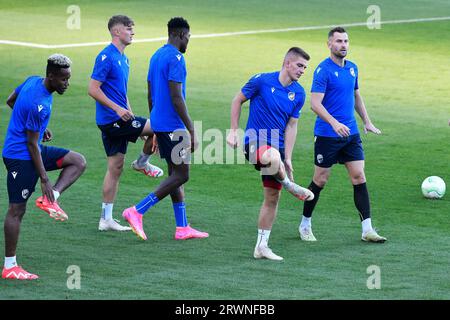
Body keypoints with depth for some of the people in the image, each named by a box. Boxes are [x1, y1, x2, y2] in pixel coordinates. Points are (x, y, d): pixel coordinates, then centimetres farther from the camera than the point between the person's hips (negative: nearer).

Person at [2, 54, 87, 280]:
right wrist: (44, 181, -20)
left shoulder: (33, 81, 1)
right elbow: (32, 144, -23)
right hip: (21, 157, -10)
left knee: (78, 161, 6)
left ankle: (50, 199, -8)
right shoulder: (39, 104, -26)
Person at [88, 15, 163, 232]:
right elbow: (93, 89, -18)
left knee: (115, 167, 9)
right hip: (112, 119, -9)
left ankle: (106, 219, 11)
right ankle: (142, 163, 11)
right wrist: (118, 108, -20)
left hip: (117, 122, 9)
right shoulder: (106, 57, -13)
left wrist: (130, 115, 20)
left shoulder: (123, 59, 17)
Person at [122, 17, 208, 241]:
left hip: (159, 123, 10)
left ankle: (182, 228, 12)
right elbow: (176, 98, -21)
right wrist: (192, 132, -19)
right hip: (173, 125, -10)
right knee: (181, 175, -6)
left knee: (175, 173, 12)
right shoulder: (176, 58, -15)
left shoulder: (156, 56, 14)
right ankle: (137, 212, -12)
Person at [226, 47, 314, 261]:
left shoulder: (299, 93, 3)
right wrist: (233, 131, -2)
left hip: (277, 146, 6)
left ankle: (261, 246, 16)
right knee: (273, 158, -41)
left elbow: (291, 126, 6)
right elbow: (238, 101, 3)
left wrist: (288, 159, 0)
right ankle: (291, 187, -12)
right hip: (255, 141, -6)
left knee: (272, 198, 5)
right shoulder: (262, 81, -10)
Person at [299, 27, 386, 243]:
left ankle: (367, 229, -3)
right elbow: (315, 103, -20)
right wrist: (334, 123, -31)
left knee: (359, 177, -2)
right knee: (320, 180, 3)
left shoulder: (352, 68, 10)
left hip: (351, 134, 6)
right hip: (327, 135, -6)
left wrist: (367, 121, 17)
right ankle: (305, 225, 20)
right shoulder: (323, 70, -12)